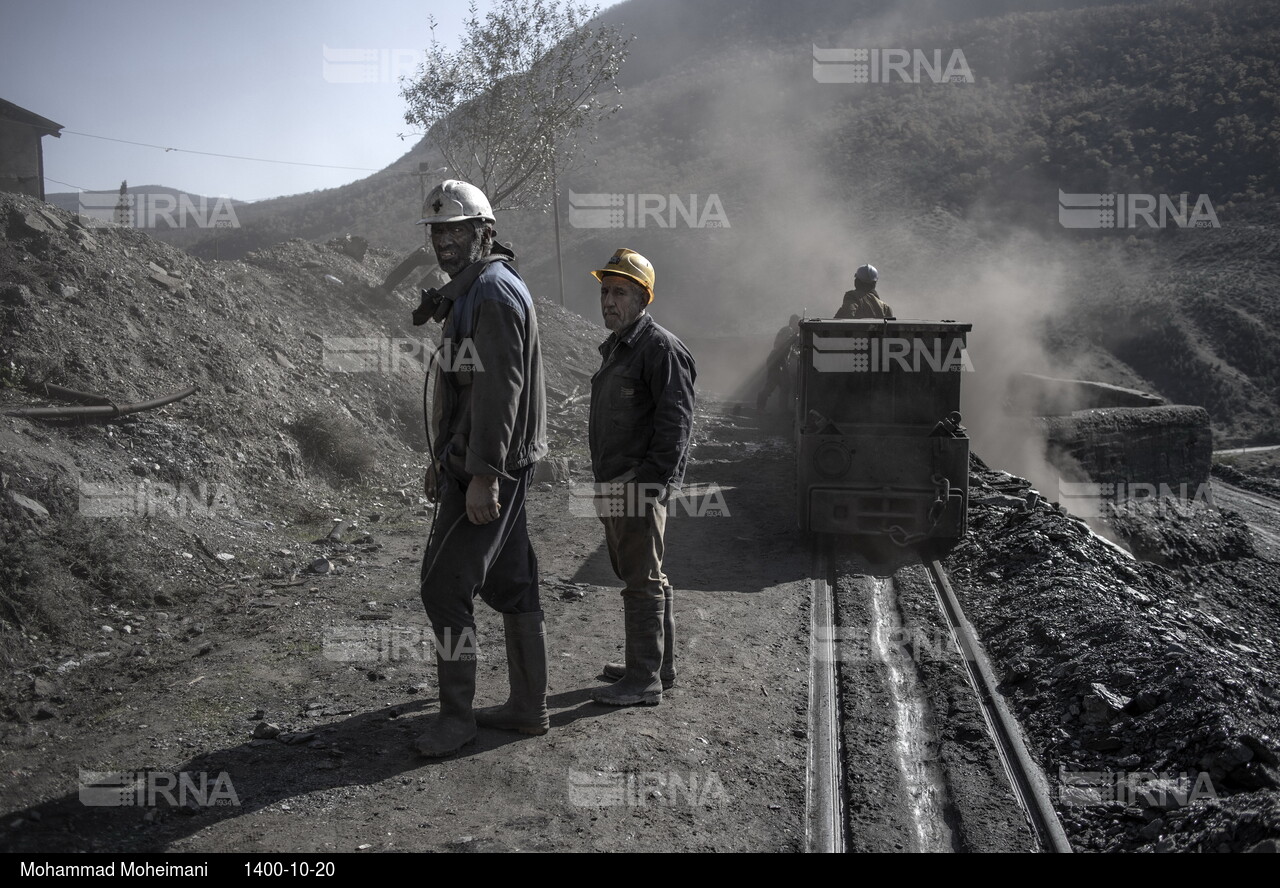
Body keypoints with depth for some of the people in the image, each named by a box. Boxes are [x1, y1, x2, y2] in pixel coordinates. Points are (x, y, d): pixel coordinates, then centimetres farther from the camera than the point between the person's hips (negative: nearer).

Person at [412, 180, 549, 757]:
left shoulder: (494, 292, -15)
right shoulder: (469, 293, 18)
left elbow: (499, 389, -23)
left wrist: (481, 475, -26)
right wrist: (442, 460, 25)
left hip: (487, 472, -10)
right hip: (472, 466, 10)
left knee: (445, 586, -6)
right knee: (509, 584, 12)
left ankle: (456, 714, 4)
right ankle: (527, 707, 20)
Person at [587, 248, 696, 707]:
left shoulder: (661, 348, -13)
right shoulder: (615, 347, 18)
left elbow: (675, 422, -19)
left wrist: (653, 481, -23)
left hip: (641, 484, -10)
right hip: (614, 484, 10)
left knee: (642, 582, -5)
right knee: (641, 578, 17)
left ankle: (644, 680, 1)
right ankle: (658, 663, 28)